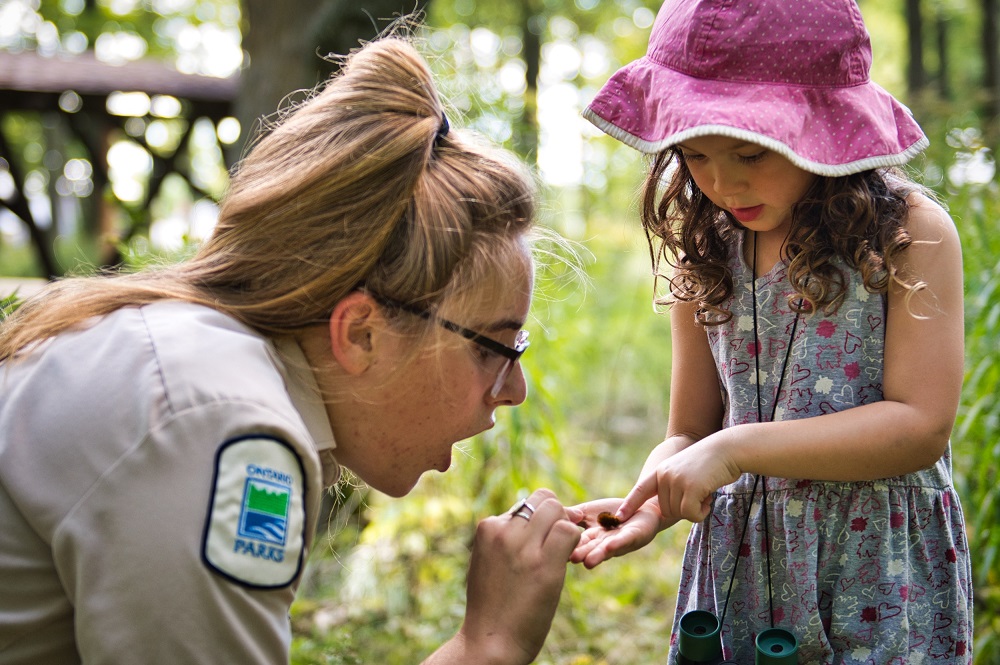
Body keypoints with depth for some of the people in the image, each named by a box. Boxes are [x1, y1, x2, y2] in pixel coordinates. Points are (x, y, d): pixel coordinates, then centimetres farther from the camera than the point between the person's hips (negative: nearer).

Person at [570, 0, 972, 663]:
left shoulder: (911, 231, -10)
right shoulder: (704, 253, 4)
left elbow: (921, 426, -16)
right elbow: (690, 433, 7)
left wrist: (737, 448, -22)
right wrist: (646, 508, -15)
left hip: (880, 587, -3)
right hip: (739, 572, 4)